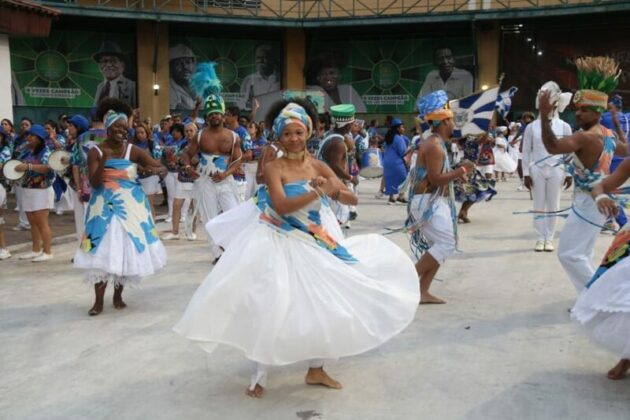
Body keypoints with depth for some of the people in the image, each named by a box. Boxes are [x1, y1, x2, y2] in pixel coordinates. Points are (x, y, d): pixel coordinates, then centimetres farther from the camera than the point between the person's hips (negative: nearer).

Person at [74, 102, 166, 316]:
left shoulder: (133, 150, -2)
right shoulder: (95, 151, -3)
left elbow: (157, 165, -14)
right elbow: (94, 183, -10)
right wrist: (104, 160, -24)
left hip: (130, 206, 1)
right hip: (105, 206, -1)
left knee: (127, 248, 5)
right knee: (103, 250, -5)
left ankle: (118, 295, 21)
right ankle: (98, 301, 1)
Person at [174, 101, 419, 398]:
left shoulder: (318, 167, 3)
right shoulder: (273, 168, -11)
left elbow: (353, 199, 0)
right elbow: (282, 206, -26)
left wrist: (334, 190, -22)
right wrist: (319, 192, -28)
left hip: (311, 243, 6)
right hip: (279, 244, -5)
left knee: (324, 304, 9)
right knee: (272, 307, -5)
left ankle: (316, 370, 28)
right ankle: (260, 376, 12)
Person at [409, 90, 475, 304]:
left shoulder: (435, 143, 17)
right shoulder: (434, 146, -16)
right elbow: (435, 179, -23)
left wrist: (457, 171, 11)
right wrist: (461, 171, -15)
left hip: (434, 202, 11)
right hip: (428, 202, -11)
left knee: (439, 245, 10)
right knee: (446, 244, -12)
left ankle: (422, 291, 9)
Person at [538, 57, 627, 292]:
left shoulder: (586, 137, -23)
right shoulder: (608, 135, 8)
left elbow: (553, 147, -39)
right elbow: (625, 150, 28)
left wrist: (545, 116, -42)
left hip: (589, 202, -10)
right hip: (598, 200, 10)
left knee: (569, 254, -8)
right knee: (581, 254, 19)